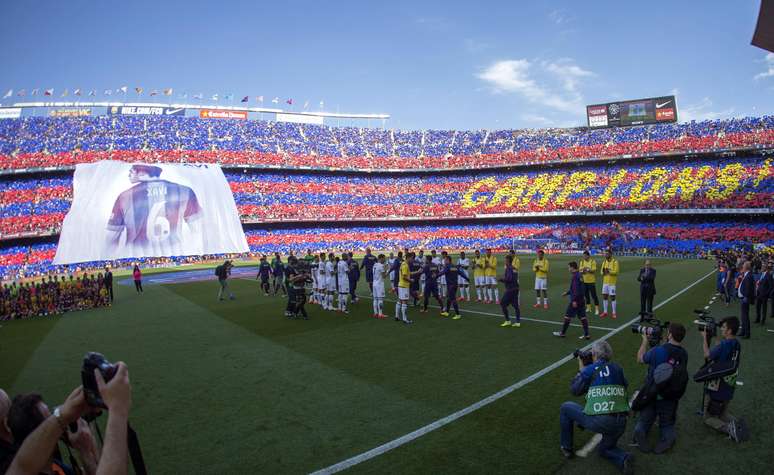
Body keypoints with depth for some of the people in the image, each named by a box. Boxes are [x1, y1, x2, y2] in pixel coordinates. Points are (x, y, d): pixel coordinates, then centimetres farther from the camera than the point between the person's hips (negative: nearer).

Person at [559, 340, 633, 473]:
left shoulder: (589, 369, -1)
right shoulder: (617, 368, 8)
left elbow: (574, 390, 9)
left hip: (596, 421, -5)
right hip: (620, 423, 5)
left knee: (565, 408, 21)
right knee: (605, 449, 32)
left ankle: (566, 448, 27)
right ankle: (624, 458, 0)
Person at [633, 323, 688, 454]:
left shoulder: (657, 351, -19)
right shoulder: (684, 354, -8)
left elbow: (640, 359, 0)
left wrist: (645, 341, 10)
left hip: (651, 394, -2)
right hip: (671, 398, 2)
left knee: (644, 421, 16)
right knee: (667, 424, 21)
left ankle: (640, 431, -18)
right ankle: (667, 438, -13)